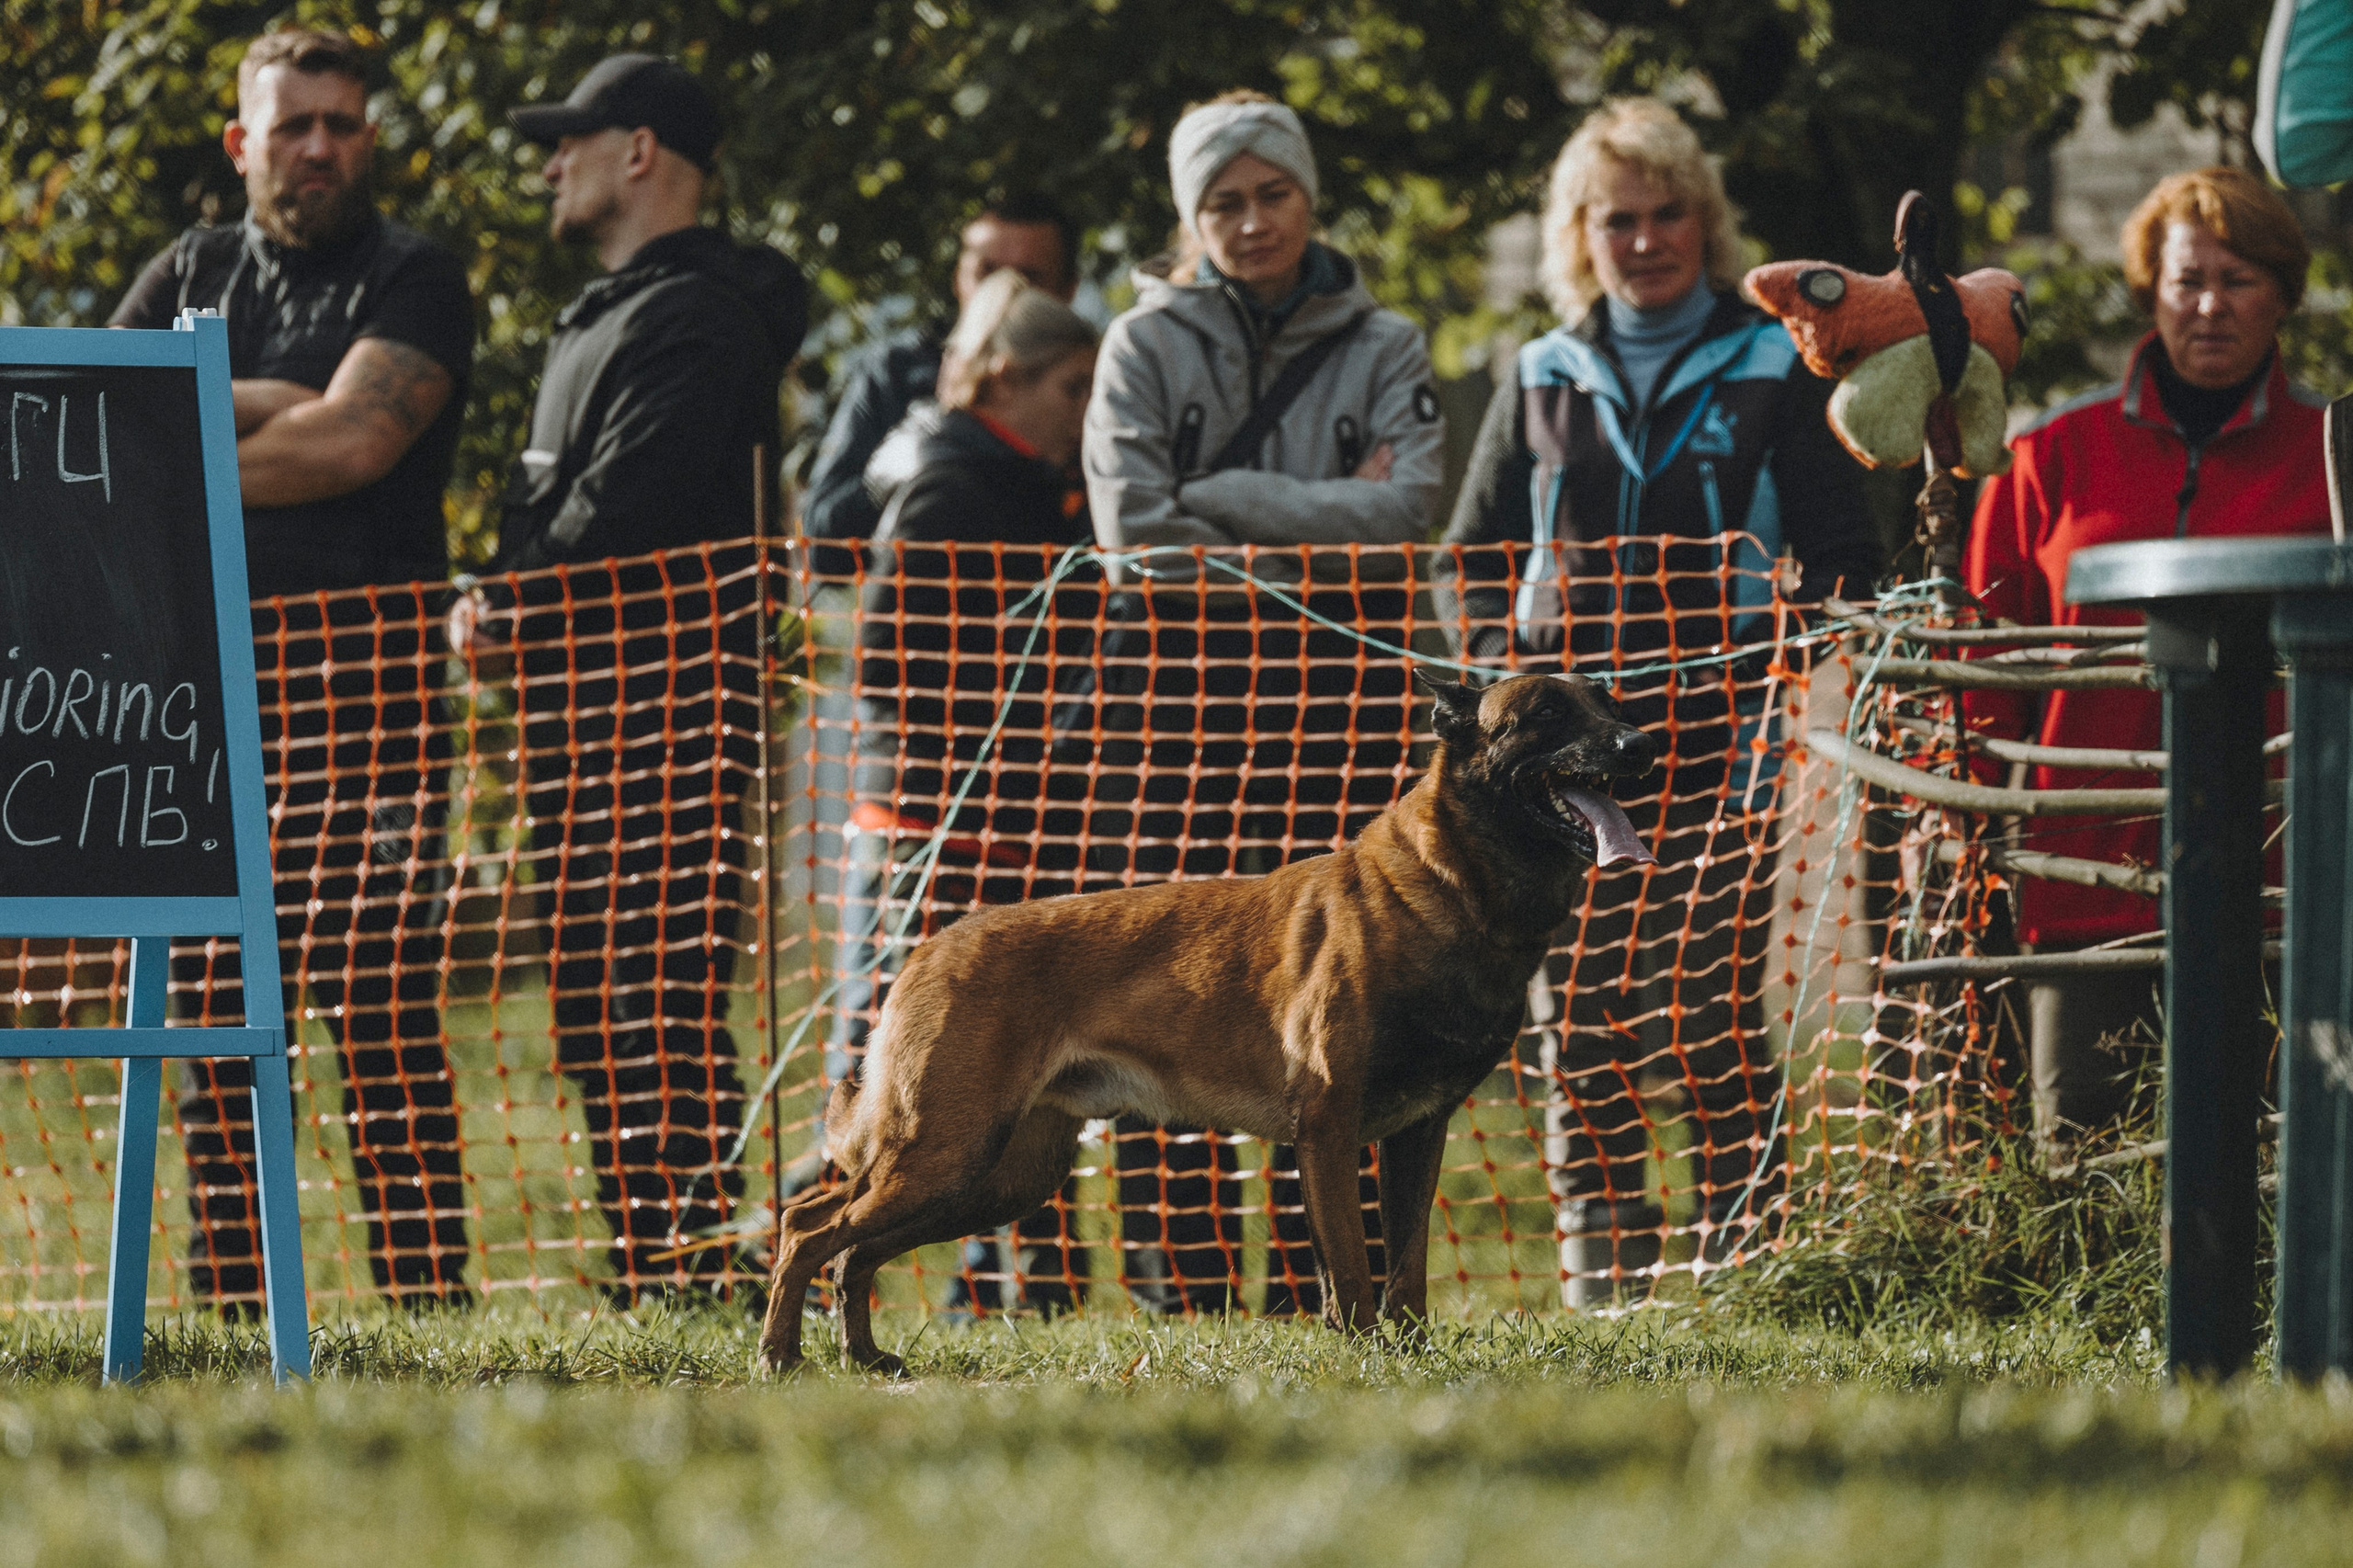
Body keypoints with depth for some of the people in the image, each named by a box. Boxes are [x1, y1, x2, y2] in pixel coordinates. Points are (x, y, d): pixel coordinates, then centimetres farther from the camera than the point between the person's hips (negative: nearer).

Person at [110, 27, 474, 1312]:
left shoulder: (412, 280, 5)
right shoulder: (191, 276, 20)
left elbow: (356, 439, -10)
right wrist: (258, 404, -4)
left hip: (364, 667, -5)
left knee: (377, 994, -11)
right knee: (212, 1003, 2)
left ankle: (427, 1299, -12)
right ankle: (227, 1301, 5)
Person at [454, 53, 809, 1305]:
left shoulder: (693, 315, -12)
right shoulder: (610, 314, 23)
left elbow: (622, 510, -21)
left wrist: (506, 603, -9)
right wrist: (501, 602, 7)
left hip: (663, 702, -11)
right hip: (592, 705, 11)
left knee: (656, 1006, -14)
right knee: (594, 1008, 10)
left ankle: (695, 1272, -15)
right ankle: (642, 1279, 13)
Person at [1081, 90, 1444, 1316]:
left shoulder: (1381, 348, 11)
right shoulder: (1146, 346, 7)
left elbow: (1406, 509, -5)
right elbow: (1132, 526, -6)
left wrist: (1220, 498, -7)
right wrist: (1319, 522, -5)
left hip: (1336, 697, 1)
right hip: (1178, 691, -1)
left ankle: (1317, 1281, -1)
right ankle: (1179, 1274, -2)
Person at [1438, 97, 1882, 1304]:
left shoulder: (1775, 371, 7)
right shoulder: (1542, 380, 14)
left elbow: (1840, 562, 6)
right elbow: (1467, 559, 18)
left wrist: (1777, 699, -7)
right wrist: (1507, 684, 1)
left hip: (1718, 739, -2)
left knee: (1715, 1006, -6)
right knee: (1577, 1010, -1)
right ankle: (1600, 1264, 3)